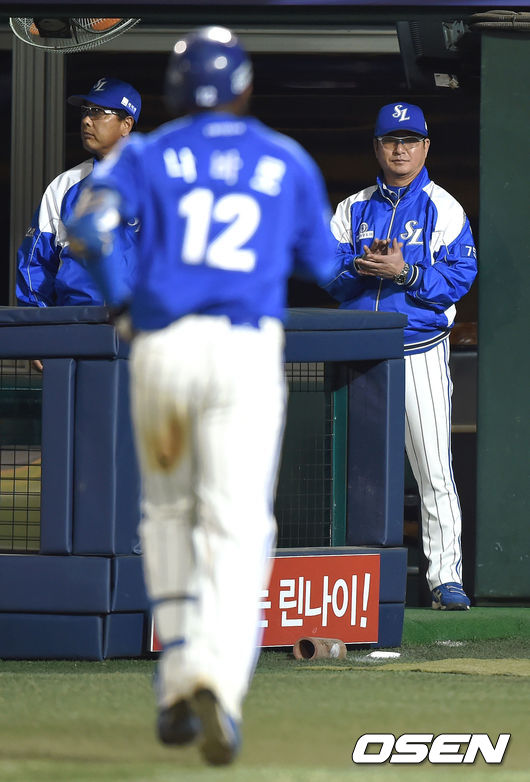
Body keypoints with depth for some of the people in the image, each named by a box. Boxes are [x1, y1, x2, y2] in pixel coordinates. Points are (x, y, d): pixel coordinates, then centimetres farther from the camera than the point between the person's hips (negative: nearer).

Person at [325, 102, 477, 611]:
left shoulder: (442, 208, 4)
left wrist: (404, 271, -18)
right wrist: (361, 267, -13)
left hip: (419, 352, -4)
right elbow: (327, 273, 6)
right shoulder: (353, 209, 15)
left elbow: (460, 276, -6)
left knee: (434, 467, -9)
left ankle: (445, 577, -8)